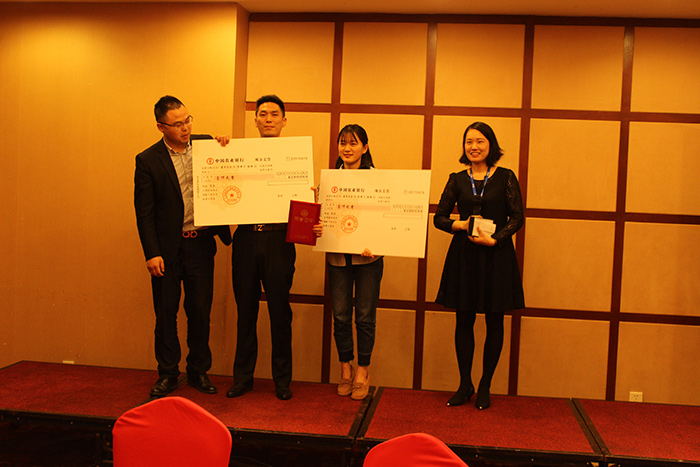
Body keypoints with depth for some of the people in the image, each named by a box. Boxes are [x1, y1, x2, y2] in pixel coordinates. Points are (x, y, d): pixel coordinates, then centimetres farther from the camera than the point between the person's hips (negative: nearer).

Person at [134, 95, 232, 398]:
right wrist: (151, 254, -10)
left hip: (200, 244, 2)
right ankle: (167, 374, 23)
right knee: (166, 313, 8)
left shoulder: (205, 144, 3)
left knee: (200, 311, 9)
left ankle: (199, 371, 25)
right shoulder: (148, 160, -4)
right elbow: (144, 212, -4)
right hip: (167, 248, -2)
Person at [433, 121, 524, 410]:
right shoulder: (457, 180, 6)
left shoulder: (505, 178, 1)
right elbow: (439, 217, 7)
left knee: (494, 322, 4)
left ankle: (485, 386, 18)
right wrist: (460, 225, -12)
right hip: (463, 255, 2)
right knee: (464, 321, 6)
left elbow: (517, 218, -2)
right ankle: (465, 384, 19)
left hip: (497, 255, -1)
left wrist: (494, 239, -15)